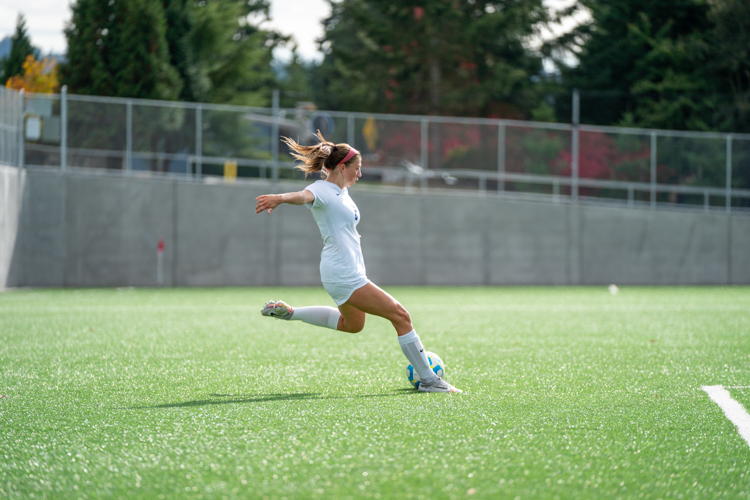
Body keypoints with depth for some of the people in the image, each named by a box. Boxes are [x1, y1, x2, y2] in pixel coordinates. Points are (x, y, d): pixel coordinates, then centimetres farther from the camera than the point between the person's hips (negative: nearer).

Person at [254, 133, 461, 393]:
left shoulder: (342, 191, 13)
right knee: (400, 316, -11)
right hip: (344, 275, -11)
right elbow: (305, 196, -39)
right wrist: (280, 198, -58)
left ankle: (288, 312, 35)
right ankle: (428, 380, -5)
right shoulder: (322, 189, -15)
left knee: (352, 324, 32)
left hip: (350, 272, 11)